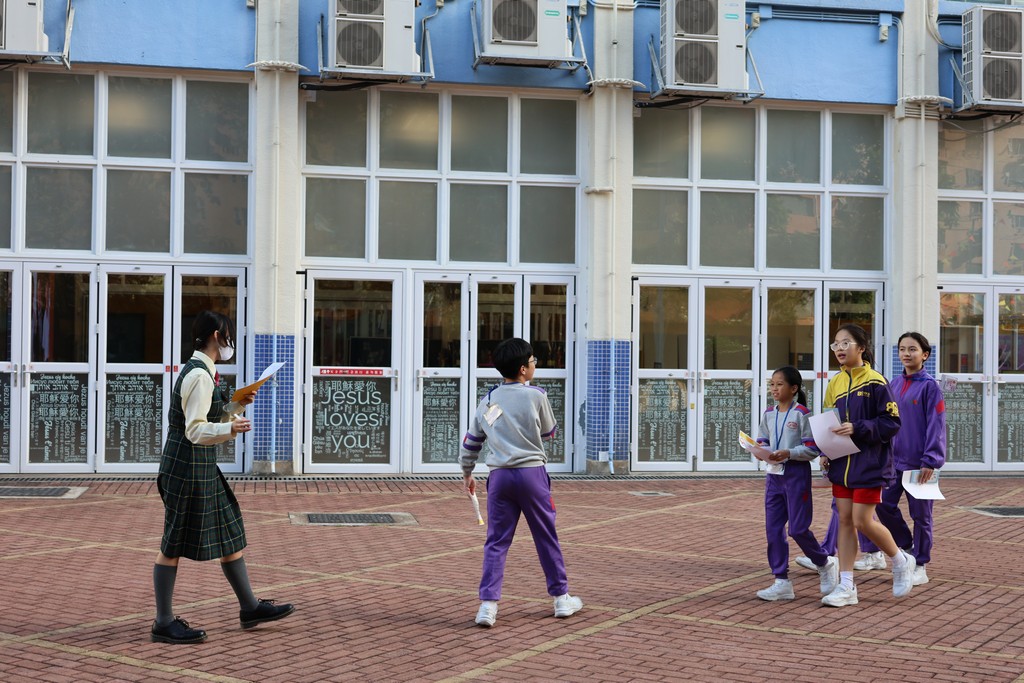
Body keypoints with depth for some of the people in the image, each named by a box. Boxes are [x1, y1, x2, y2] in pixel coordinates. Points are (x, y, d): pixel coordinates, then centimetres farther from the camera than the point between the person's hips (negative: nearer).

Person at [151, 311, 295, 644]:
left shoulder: (199, 371, 14)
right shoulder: (200, 376, -17)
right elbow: (196, 431, -22)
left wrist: (237, 407, 12)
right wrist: (230, 429, -35)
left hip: (201, 467, 10)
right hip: (188, 466, -10)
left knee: (229, 535, 14)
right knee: (174, 545, -1)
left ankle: (250, 607, 23)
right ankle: (164, 624, 8)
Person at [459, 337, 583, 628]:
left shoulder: (487, 401, 8)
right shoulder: (535, 395, -5)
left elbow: (470, 441, 14)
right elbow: (549, 432, 8)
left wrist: (467, 473, 27)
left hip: (499, 476, 3)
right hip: (531, 472, -3)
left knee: (496, 541, 6)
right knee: (547, 538, 10)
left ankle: (488, 604, -2)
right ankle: (561, 598, 21)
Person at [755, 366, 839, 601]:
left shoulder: (802, 414, -10)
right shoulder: (769, 414, 8)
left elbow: (812, 449, -12)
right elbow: (762, 440, 13)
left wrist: (788, 454, -24)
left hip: (796, 474, -6)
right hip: (774, 475, 6)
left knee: (798, 528, -5)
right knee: (773, 529, 4)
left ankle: (825, 564, 23)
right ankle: (782, 582, 10)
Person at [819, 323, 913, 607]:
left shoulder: (875, 382, -10)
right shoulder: (835, 384, 8)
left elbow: (891, 423, -12)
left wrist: (857, 429, -23)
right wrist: (825, 453, 1)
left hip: (869, 465, -6)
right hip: (841, 464, 6)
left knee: (862, 521, -7)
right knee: (845, 520, 5)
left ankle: (901, 562, 20)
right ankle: (846, 586, 10)